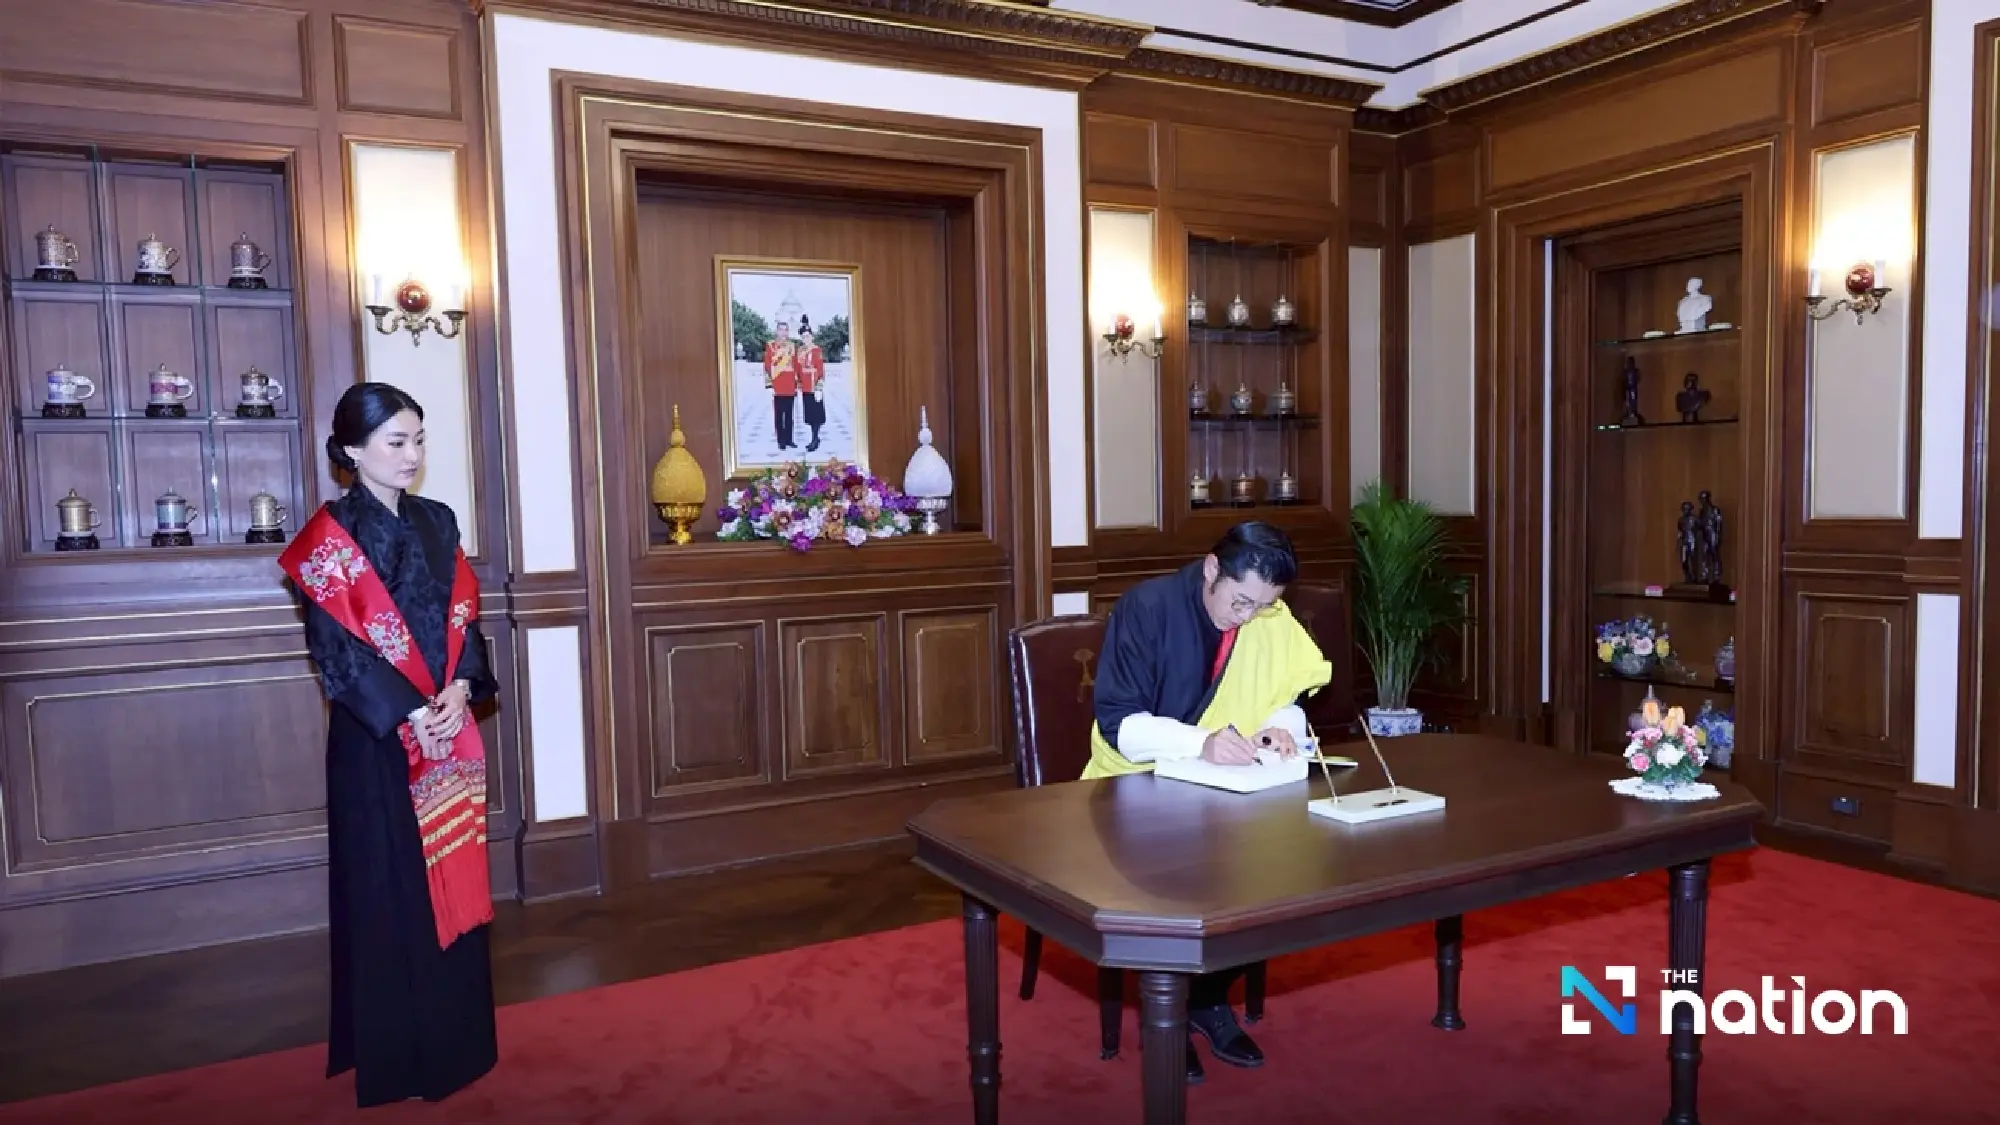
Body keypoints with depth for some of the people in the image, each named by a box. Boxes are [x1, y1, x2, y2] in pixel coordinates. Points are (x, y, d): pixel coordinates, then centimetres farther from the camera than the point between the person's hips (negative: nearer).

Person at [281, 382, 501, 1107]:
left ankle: (456, 1037, 26)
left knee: (451, 879, 12)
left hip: (449, 729, 6)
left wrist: (458, 693, -9)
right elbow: (336, 649, -13)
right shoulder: (332, 534, -8)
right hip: (377, 737, -5)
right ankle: (395, 1053, 16)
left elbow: (464, 618, 8)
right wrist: (409, 716, -18)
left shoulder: (437, 522, 10)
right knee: (390, 890, 3)